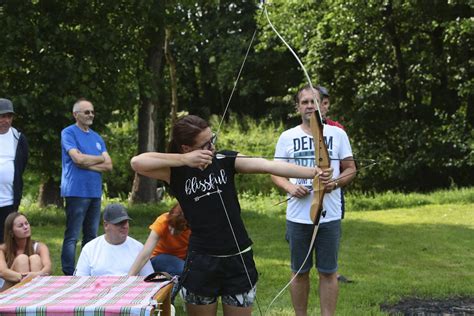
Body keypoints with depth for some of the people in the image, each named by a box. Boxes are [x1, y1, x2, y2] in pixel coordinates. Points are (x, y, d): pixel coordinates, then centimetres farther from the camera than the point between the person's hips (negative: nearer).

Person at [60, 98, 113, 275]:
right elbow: (78, 158, -16)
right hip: (76, 192, -7)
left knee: (91, 236, 10)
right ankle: (69, 275, -6)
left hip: (95, 193, 7)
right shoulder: (69, 133, -2)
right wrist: (99, 158, 0)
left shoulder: (97, 138, 16)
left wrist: (87, 164, -7)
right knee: (72, 237, -7)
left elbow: (108, 165, 8)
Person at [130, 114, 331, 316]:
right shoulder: (176, 172, -6)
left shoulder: (225, 160, -1)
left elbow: (268, 165, -14)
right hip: (201, 262, -1)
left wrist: (312, 172, -26)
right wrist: (184, 160, -23)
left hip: (239, 260, 2)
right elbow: (137, 162, -21)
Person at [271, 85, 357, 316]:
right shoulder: (287, 137, 4)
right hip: (297, 217, 1)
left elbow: (350, 169, 6)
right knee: (299, 272, 9)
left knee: (328, 272, 3)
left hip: (329, 216, -1)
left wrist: (335, 183, -14)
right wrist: (290, 187, -13)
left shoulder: (337, 134, 3)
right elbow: (276, 173, 7)